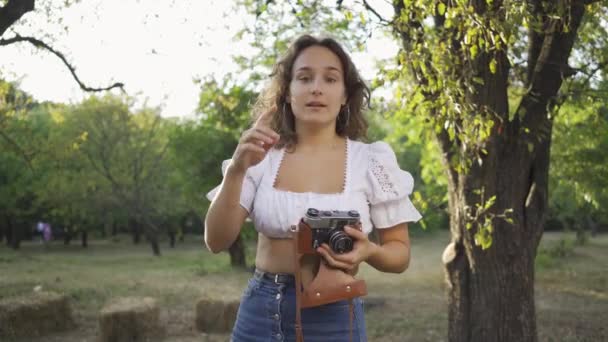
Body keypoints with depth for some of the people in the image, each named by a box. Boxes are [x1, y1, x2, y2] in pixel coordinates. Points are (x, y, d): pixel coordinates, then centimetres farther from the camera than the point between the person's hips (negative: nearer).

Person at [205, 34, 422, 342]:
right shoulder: (262, 156, -2)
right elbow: (216, 242, -7)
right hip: (261, 312, 1)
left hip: (333, 317, -1)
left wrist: (369, 251, -21)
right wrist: (236, 171, -21)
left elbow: (400, 252, 1)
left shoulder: (371, 161, -5)